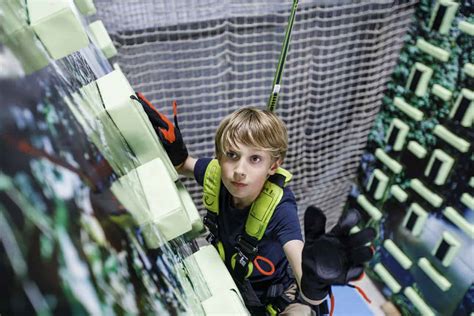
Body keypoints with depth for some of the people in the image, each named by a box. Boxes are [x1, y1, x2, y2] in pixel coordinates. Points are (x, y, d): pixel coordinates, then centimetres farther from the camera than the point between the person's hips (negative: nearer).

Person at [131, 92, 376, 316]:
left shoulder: (279, 209, -35)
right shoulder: (216, 175, -23)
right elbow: (181, 165, 0)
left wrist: (316, 280, -69)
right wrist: (173, 151, -23)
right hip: (235, 285, 5)